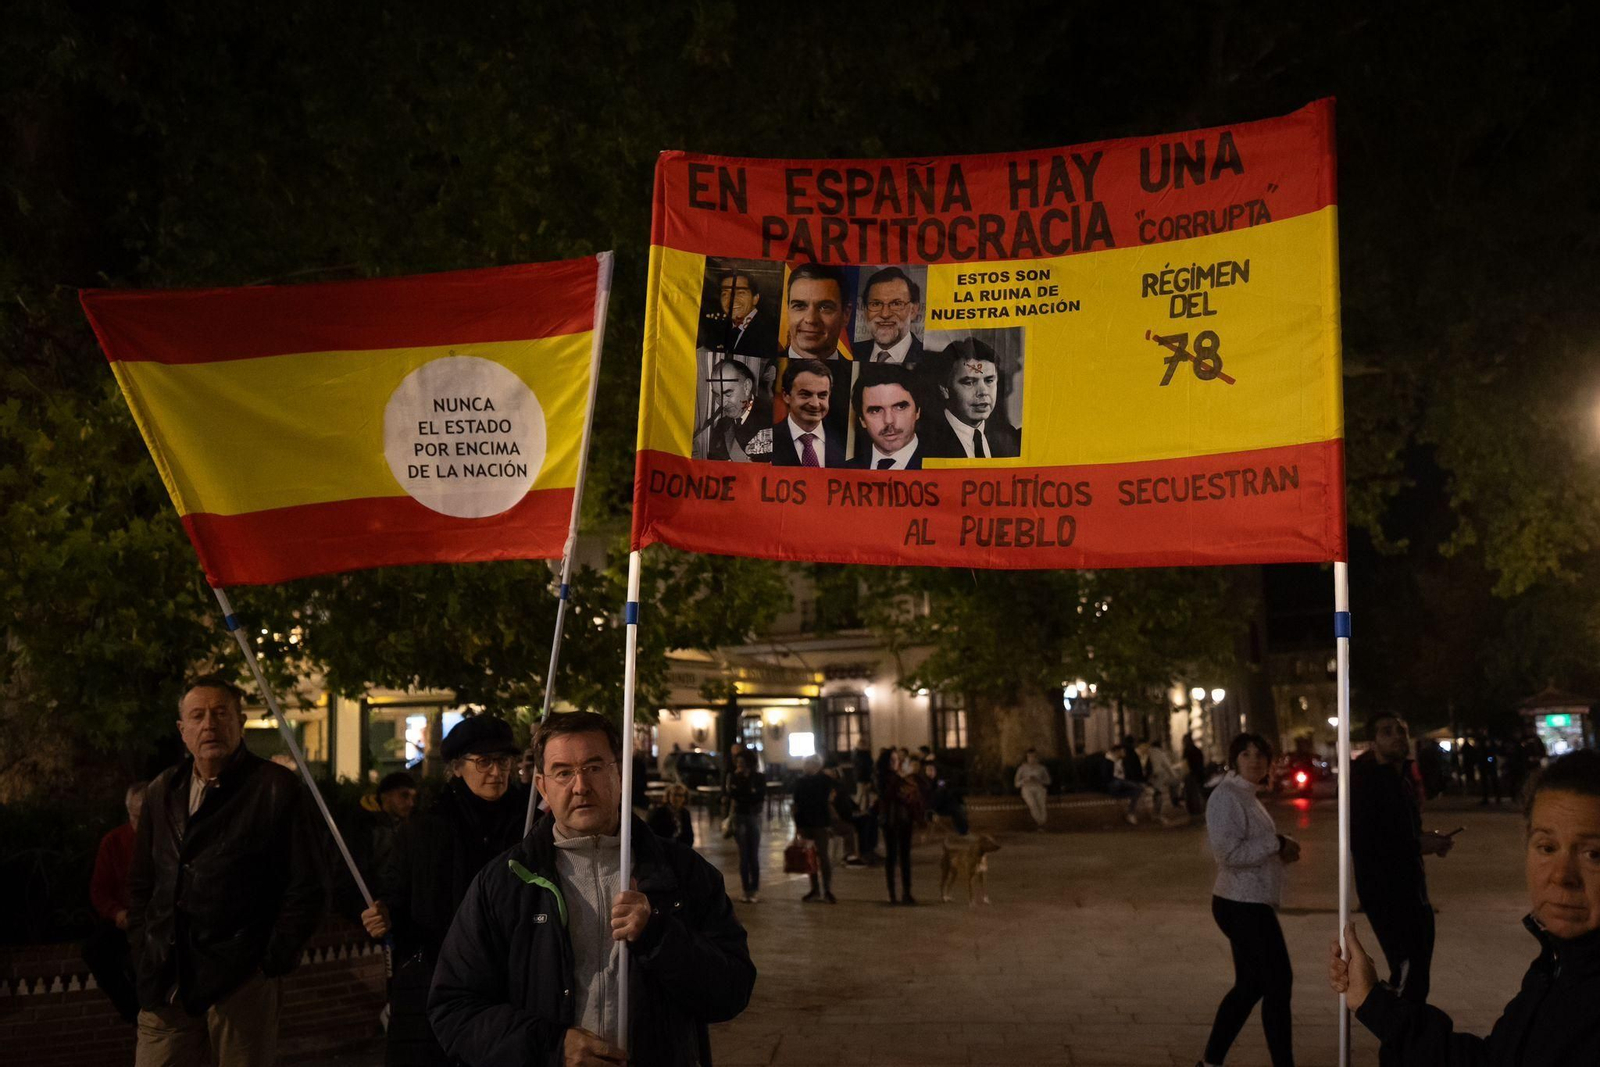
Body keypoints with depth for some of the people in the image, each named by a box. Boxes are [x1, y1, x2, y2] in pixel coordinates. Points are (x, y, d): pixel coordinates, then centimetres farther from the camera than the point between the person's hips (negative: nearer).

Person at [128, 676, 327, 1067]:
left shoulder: (277, 788, -4)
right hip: (167, 986, 4)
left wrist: (272, 962, -8)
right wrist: (143, 957, 11)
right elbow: (141, 884, 20)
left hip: (242, 985, -4)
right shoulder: (162, 791, 13)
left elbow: (308, 888, -5)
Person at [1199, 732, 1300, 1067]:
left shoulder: (1247, 795, 15)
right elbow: (1229, 853, -25)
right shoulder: (1226, 796, -16)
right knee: (1278, 982, -3)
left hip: (1250, 904, 10)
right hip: (1242, 905, -10)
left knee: (1249, 986, 16)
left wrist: (1280, 853, 5)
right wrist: (1276, 843, -17)